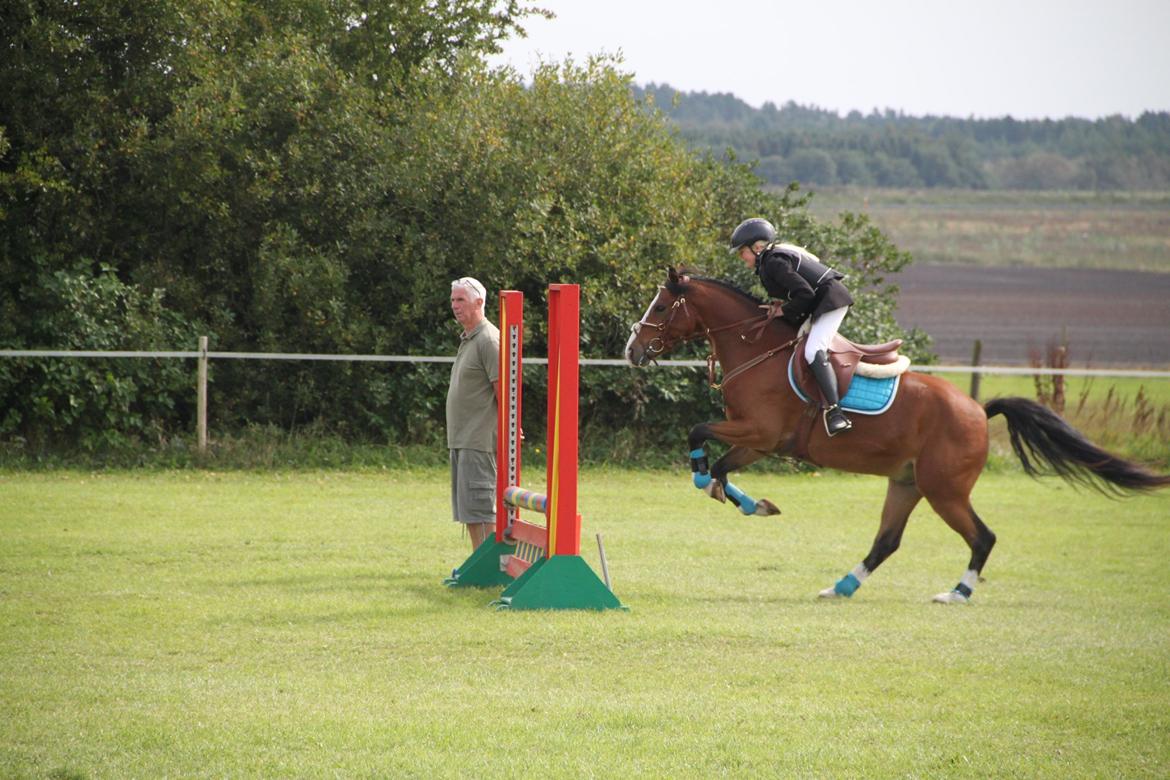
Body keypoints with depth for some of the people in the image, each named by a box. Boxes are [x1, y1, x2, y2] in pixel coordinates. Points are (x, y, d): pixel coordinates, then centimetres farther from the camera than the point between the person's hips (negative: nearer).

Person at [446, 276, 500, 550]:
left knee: (480, 510, -12)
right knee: (468, 514, 10)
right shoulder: (466, 340, 20)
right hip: (462, 442, 10)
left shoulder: (489, 340, -12)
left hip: (480, 441, -10)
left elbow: (503, 391, -16)